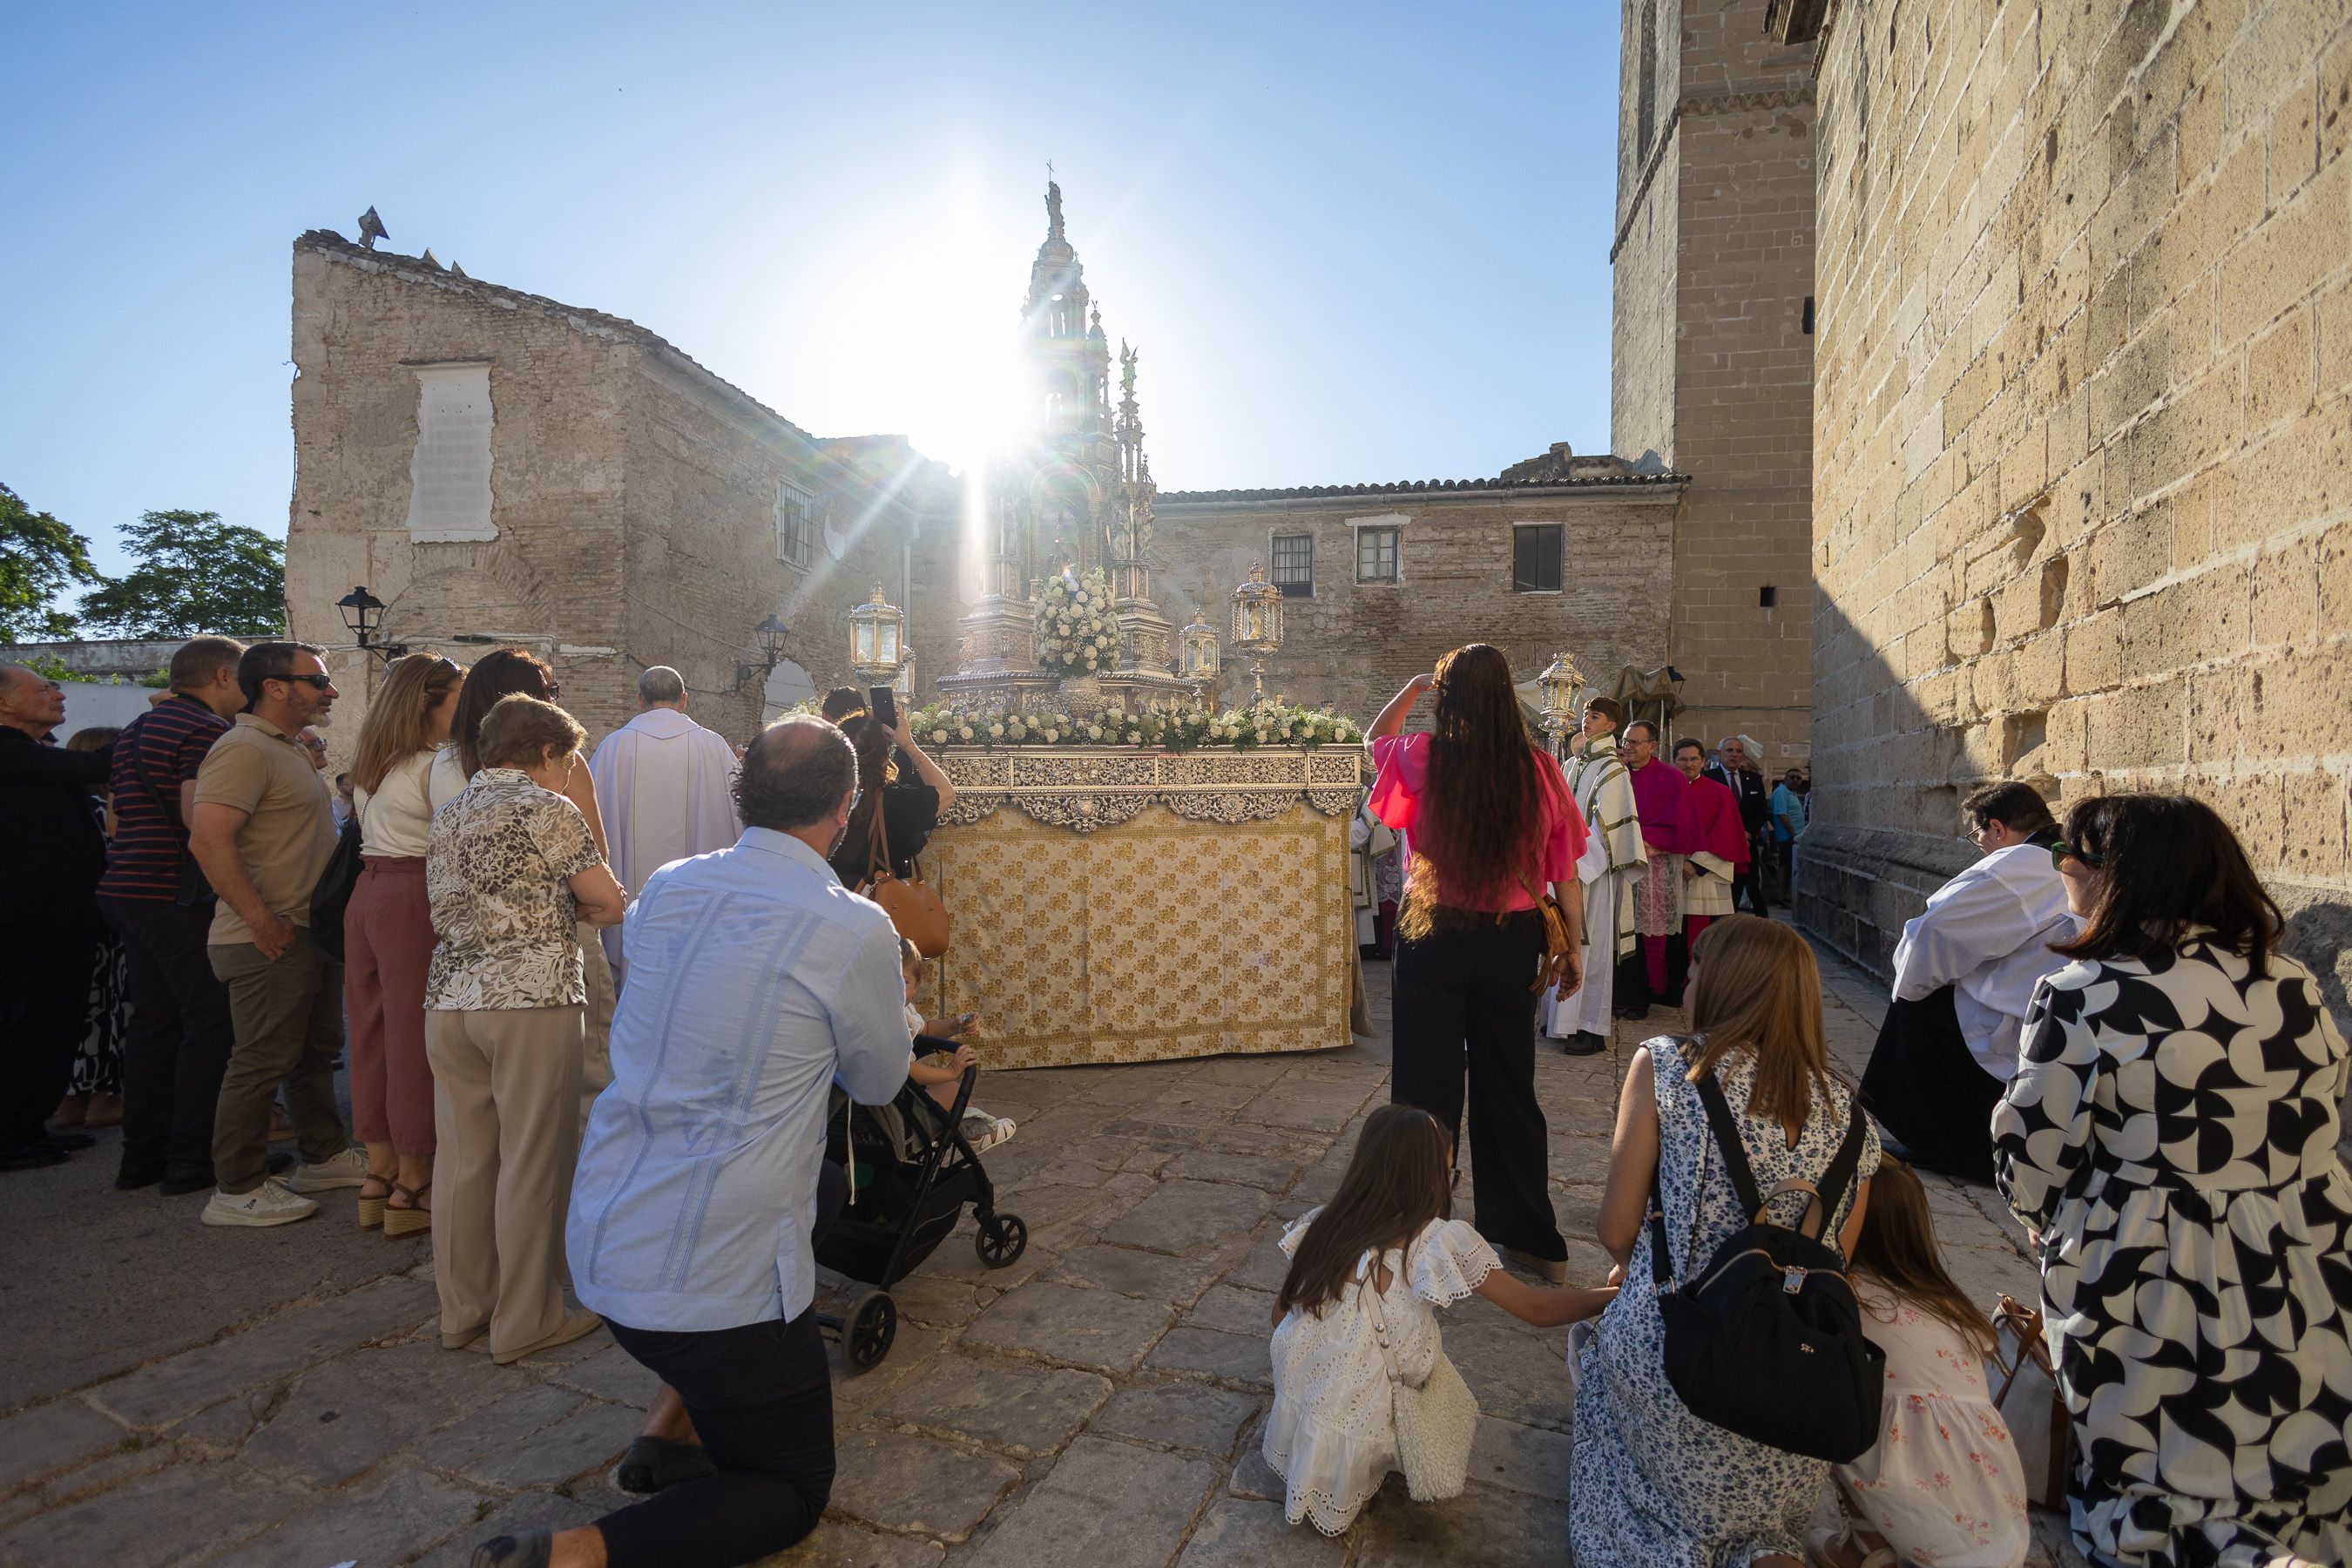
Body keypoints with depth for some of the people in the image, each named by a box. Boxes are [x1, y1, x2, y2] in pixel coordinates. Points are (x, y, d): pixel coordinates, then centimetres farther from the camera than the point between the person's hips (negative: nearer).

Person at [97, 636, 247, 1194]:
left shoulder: (137, 730, 19)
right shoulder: (206, 729, -13)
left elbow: (119, 817, 25)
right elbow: (198, 815, -24)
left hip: (130, 891, 10)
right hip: (180, 897, -10)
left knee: (153, 1022, 14)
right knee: (211, 1022, -4)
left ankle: (142, 1153, 20)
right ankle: (191, 1158, 0)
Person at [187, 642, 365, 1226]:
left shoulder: (290, 749, 16)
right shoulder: (245, 749, -16)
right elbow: (208, 839, -26)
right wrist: (263, 922, -24)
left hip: (311, 932, 10)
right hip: (273, 939, -10)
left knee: (317, 1050, 18)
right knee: (263, 1061, -1)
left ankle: (323, 1156, 31)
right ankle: (236, 1190, 12)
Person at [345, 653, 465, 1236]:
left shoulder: (371, 764, 15)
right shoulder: (437, 766, -13)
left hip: (365, 894, 9)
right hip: (412, 902, -9)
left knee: (372, 1033, 13)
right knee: (414, 1037, 0)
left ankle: (380, 1172, 24)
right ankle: (412, 1182, 10)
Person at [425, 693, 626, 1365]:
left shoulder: (449, 812, 15)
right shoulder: (548, 809, -7)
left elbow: (446, 902, 20)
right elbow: (610, 904, -7)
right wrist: (567, 901, 13)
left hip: (450, 998, 7)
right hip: (532, 997, -7)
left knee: (464, 1161, 15)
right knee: (532, 1164, 3)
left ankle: (461, 1309, 26)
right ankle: (524, 1321, 12)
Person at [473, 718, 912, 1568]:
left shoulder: (666, 887, -1)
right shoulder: (854, 930, -20)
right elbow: (877, 1083, -1)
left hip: (602, 1247, 7)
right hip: (717, 1285, -6)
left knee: (827, 1182, 30)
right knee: (794, 1490, 17)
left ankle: (679, 1419, 28)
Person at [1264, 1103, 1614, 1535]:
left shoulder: (1321, 1224, -3)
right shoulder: (1438, 1242, -15)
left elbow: (1281, 1313, 7)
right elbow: (1539, 1309, -7)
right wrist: (1618, 1294, 6)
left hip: (1292, 1428, 4)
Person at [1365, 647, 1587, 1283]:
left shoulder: (1427, 759, -10)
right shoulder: (1539, 768, -6)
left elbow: (1373, 738, 12)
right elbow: (1566, 872, -1)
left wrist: (1414, 685, 20)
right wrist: (1571, 945, 9)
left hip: (1433, 938, -2)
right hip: (1511, 939, 3)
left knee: (1428, 1088, 10)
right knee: (1509, 1088, 16)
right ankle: (1533, 1240, 30)